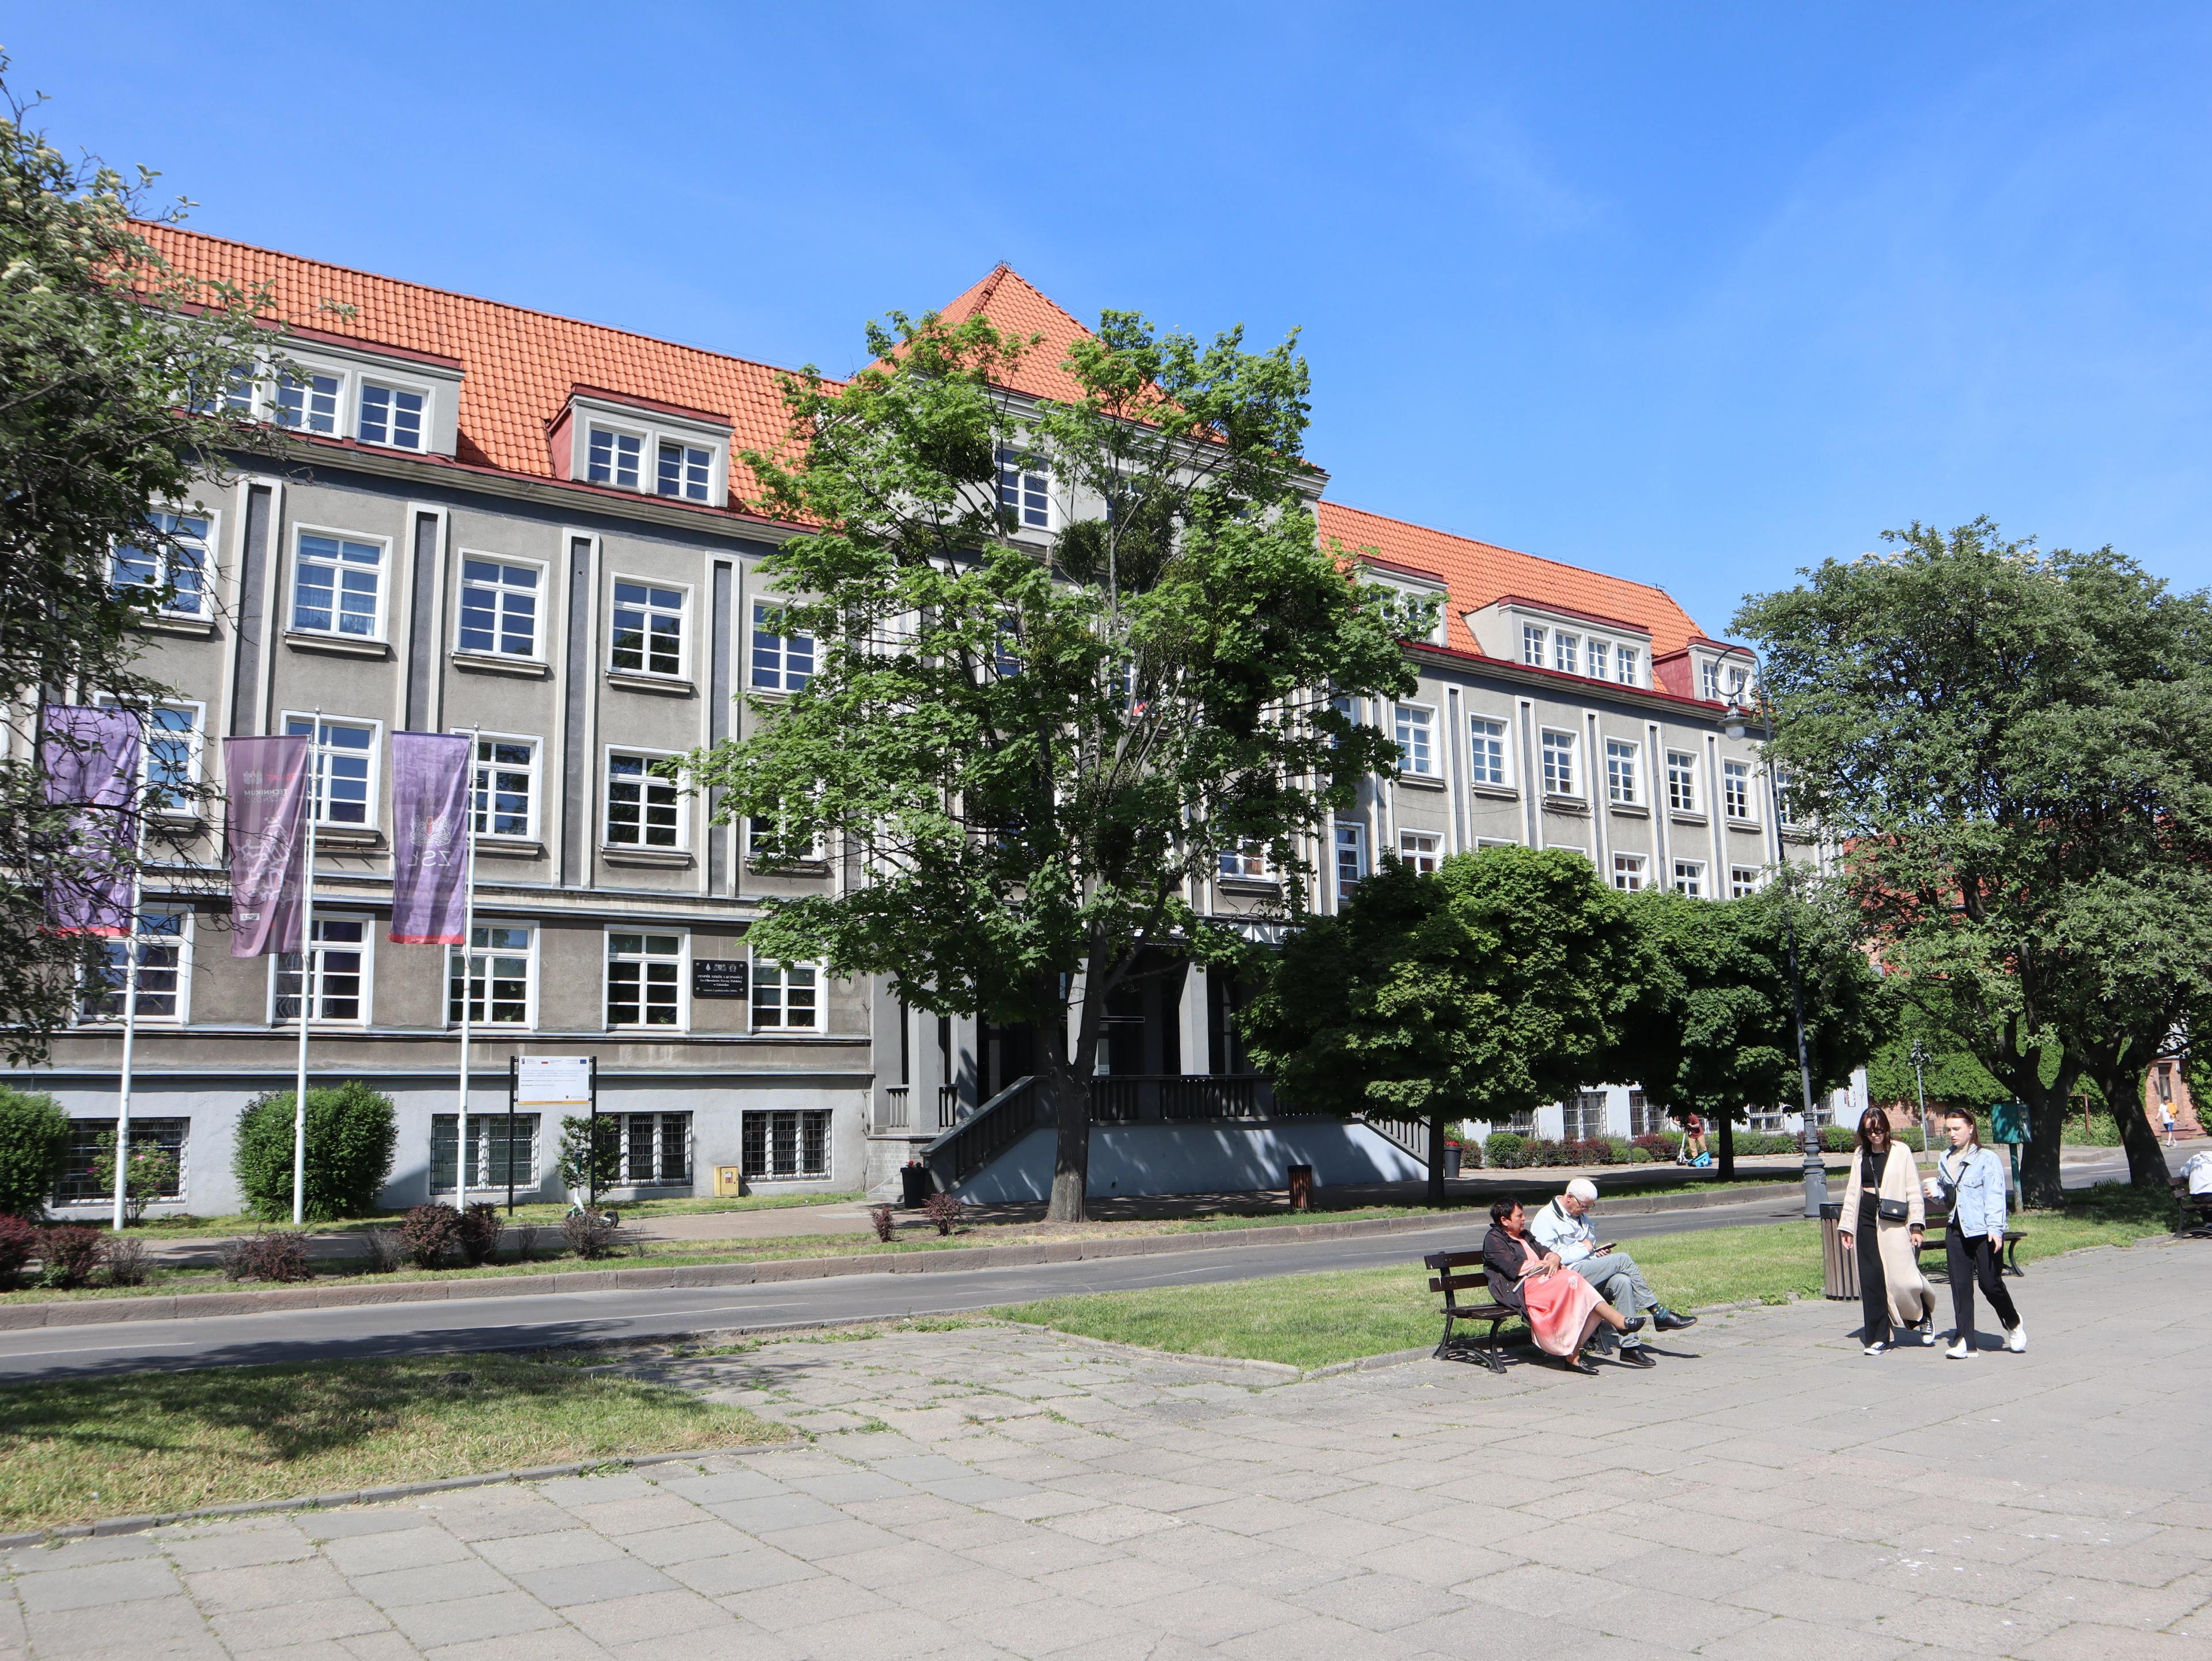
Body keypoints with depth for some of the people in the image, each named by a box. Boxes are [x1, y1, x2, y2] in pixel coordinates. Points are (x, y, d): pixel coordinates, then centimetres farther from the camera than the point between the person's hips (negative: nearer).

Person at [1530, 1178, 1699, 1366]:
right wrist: (1582, 1248, -6)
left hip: (1590, 1272, 8)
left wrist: (1598, 1251, 11)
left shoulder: (1581, 1216, 24)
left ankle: (1630, 1345, -28)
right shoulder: (1546, 1218, -3)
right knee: (1623, 1259, -20)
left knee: (1622, 1281, -25)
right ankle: (1659, 1313, -12)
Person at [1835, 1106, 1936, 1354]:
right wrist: (1846, 1227, 14)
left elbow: (1913, 1190, -1)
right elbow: (1852, 1192, 16)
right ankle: (1878, 1337, 7)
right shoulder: (1861, 1155, 12)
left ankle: (1923, 1315, 23)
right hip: (1867, 1223, 4)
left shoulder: (1901, 1152, -1)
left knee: (1902, 1278, -8)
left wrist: (1916, 1225, -8)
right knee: (1871, 1281, 1)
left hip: (1895, 1223, -4)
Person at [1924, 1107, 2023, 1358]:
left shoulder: (1987, 1159, -8)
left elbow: (1995, 1196, -11)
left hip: (1984, 1232, -6)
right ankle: (1964, 1340, 4)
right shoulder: (1944, 1160, 12)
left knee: (1990, 1283, 0)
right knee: (1960, 1286, 1)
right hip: (1957, 1231, 6)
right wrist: (1936, 1192, 4)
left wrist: (1995, 1229, -18)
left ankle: (2014, 1324, 29)